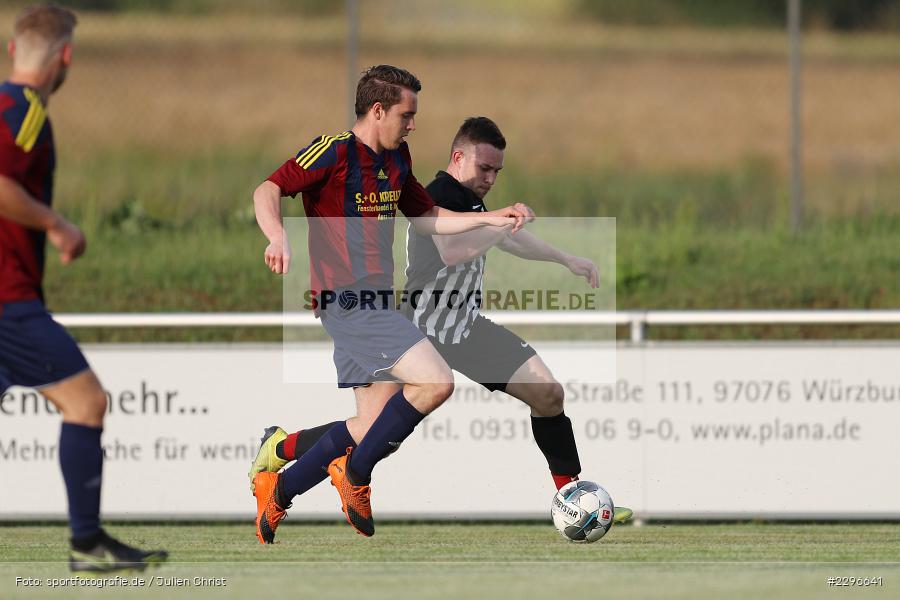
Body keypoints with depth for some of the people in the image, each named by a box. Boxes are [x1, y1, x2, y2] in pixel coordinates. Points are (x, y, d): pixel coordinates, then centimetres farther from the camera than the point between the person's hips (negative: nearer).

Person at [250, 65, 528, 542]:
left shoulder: (396, 159, 16)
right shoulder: (334, 151, -10)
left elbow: (426, 217, 29)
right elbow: (268, 190, -20)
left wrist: (489, 218, 19)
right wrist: (278, 237, -39)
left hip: (374, 302, 9)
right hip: (347, 300, -9)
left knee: (373, 427, 8)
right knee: (435, 382, -21)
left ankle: (277, 489, 19)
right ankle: (355, 474, -6)